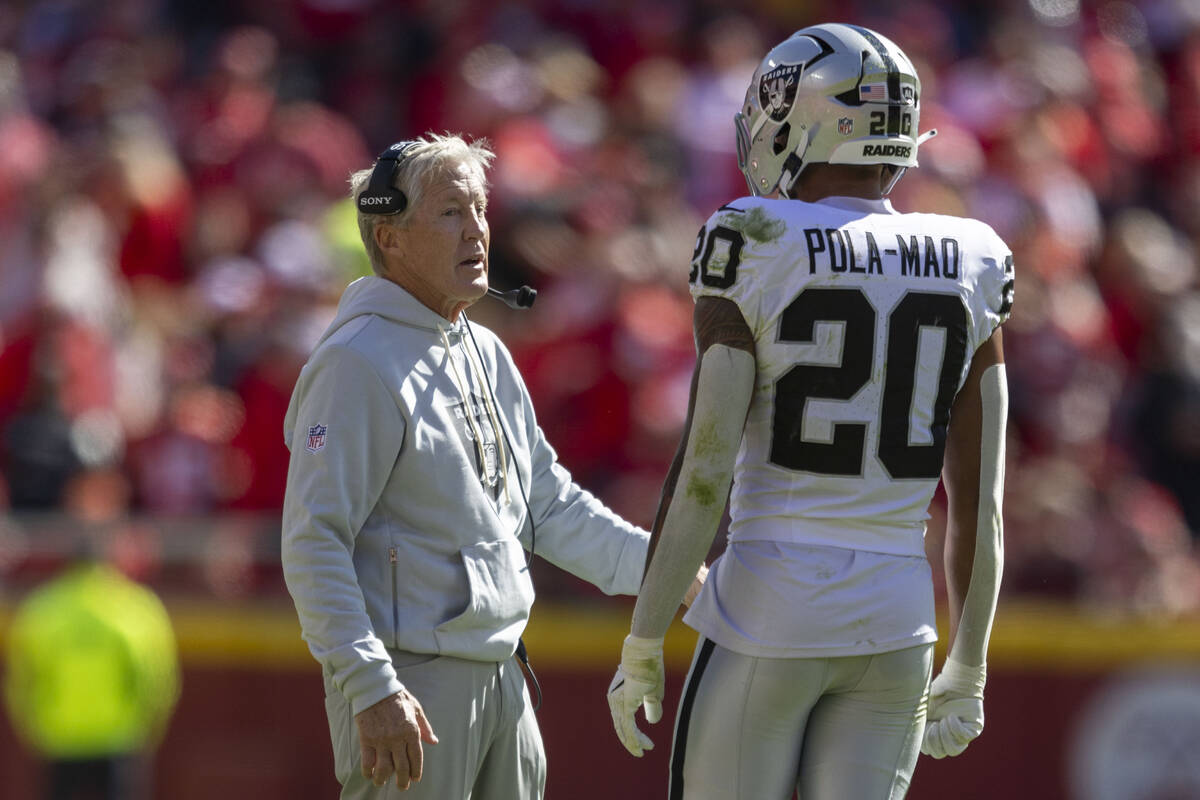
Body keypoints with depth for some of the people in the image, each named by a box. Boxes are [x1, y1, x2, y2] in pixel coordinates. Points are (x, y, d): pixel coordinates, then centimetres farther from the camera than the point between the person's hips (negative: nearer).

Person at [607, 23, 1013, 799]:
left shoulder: (757, 257, -9)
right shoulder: (965, 275, 4)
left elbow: (702, 473, -12)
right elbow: (980, 497, 6)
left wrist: (642, 647, -4)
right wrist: (968, 669, 15)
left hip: (766, 617, -4)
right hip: (894, 620, 4)